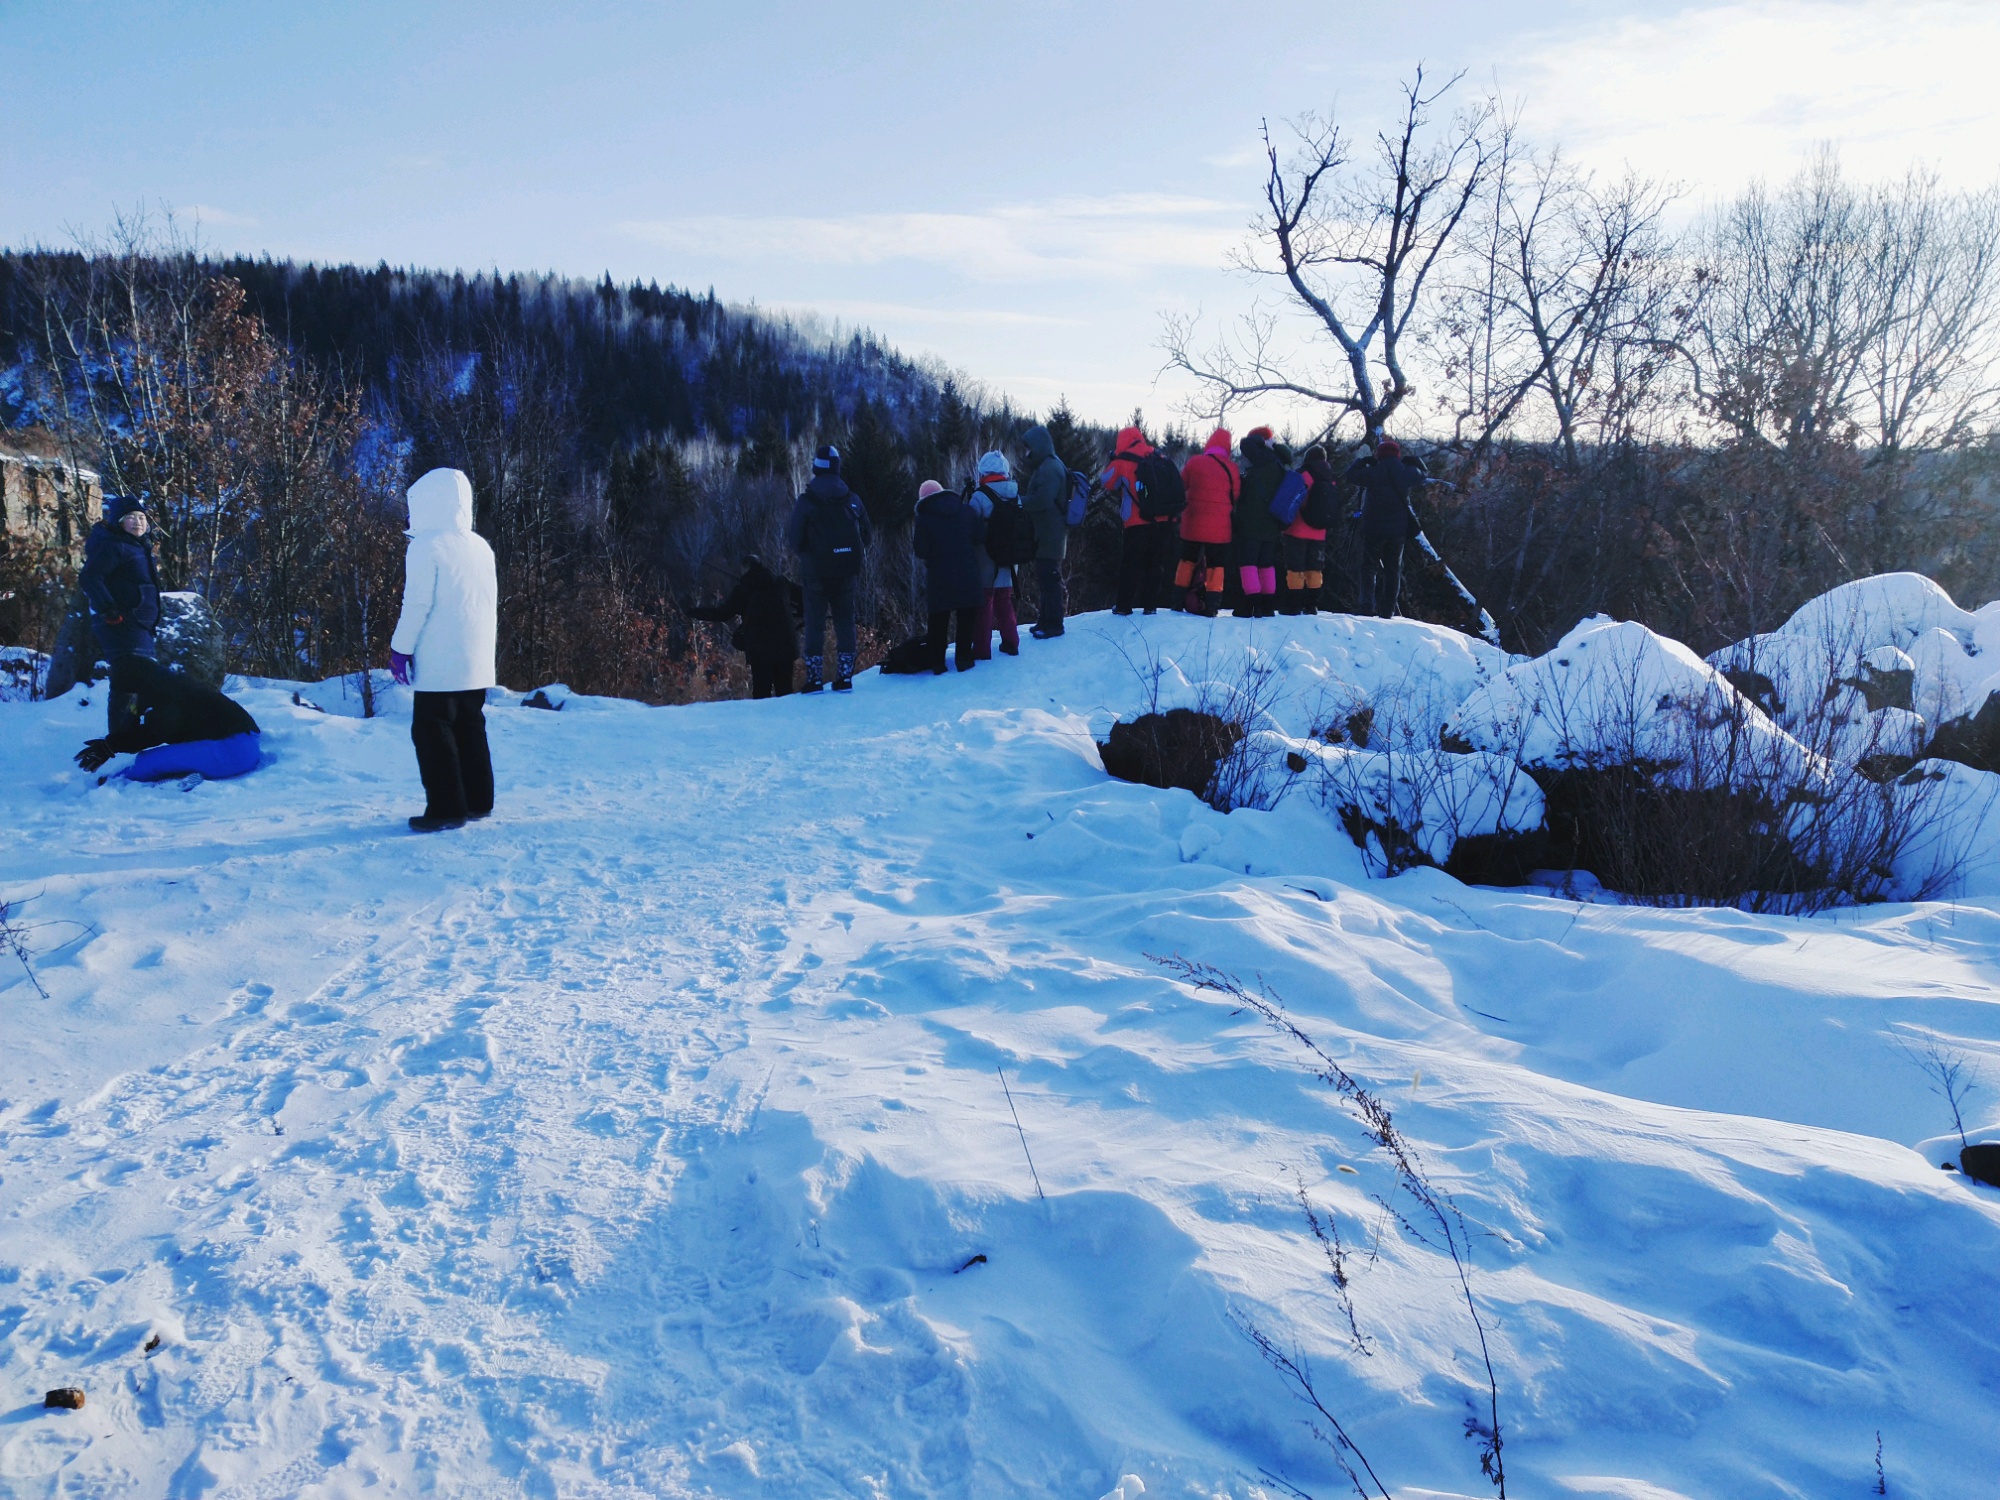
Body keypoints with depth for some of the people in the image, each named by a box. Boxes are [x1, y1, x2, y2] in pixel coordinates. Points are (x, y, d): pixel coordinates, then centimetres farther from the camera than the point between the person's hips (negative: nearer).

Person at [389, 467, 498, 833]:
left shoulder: (426, 546, -9)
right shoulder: (480, 547, 12)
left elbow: (417, 604, -13)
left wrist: (400, 648, -6)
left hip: (438, 665, -7)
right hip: (476, 663, 8)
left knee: (432, 732, -3)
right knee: (470, 729, 14)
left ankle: (446, 808, -4)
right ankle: (478, 801, 18)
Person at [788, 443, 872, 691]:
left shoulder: (806, 501, -9)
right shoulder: (852, 499, 1)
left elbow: (796, 540, -6)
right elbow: (865, 535, 6)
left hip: (816, 571, -2)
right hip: (846, 572, 3)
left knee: (815, 622, 4)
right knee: (845, 620, 9)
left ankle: (814, 679, 1)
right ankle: (844, 677, 8)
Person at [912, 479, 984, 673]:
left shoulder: (924, 518, -8)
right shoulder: (967, 510, 1)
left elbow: (921, 551, -10)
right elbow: (981, 536, 1)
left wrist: (915, 544, 11)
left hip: (939, 578, -2)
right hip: (967, 575, 2)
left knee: (938, 621, 10)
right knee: (967, 618, 12)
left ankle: (937, 663, 10)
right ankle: (964, 659, 12)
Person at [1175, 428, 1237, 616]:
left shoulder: (1194, 462, -3)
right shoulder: (1231, 468, -4)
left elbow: (1181, 486, 7)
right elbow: (1236, 497, 2)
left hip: (1193, 524, 1)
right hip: (1220, 528, -1)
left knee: (1188, 561, 15)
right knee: (1216, 565, 6)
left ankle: (1179, 600, 16)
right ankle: (1211, 605, -1)